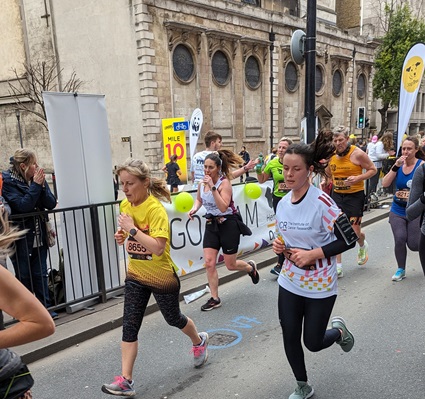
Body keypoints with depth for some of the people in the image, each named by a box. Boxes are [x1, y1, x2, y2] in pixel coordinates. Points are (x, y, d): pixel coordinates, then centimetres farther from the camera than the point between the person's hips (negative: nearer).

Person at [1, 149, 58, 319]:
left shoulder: (37, 178, 4)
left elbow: (51, 204, -3)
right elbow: (23, 205, -22)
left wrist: (41, 185, -16)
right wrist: (36, 185, -20)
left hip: (39, 236, 4)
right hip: (21, 239, -4)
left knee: (40, 274, 9)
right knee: (23, 276, 8)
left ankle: (44, 307, 18)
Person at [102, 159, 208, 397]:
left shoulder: (155, 209, -25)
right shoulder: (125, 205, -2)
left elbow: (158, 247, -34)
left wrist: (132, 229, -32)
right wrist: (121, 235, -4)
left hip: (162, 276, -6)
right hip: (136, 276, 6)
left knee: (173, 319, 16)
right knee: (130, 325, 1)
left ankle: (199, 342, 47)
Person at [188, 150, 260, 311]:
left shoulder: (224, 182, -18)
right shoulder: (202, 182, 0)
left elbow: (223, 207, -30)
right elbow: (199, 199, 19)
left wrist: (213, 187, -34)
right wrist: (194, 208, -3)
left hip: (228, 224, -5)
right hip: (211, 224, 5)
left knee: (230, 265, 6)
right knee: (209, 263, -2)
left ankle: (251, 267, 39)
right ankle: (215, 299, 13)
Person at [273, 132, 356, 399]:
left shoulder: (322, 202, -22)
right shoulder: (282, 203, -2)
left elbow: (348, 239, -20)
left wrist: (312, 254, -25)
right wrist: (280, 245, -8)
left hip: (320, 285, -5)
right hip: (289, 282, 6)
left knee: (313, 343, 8)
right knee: (290, 339, 12)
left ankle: (339, 330, 43)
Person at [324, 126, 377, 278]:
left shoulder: (357, 153, -12)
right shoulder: (331, 155, 2)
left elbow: (373, 169, -5)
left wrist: (358, 178, -20)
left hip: (355, 196, -4)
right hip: (337, 195, 4)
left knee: (354, 232, -2)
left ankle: (362, 245, 38)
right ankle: (338, 267, 9)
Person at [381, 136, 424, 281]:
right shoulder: (399, 165, 2)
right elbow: (385, 184, -8)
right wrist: (396, 166, -15)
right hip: (397, 211, 2)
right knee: (399, 239, -13)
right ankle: (401, 269, 10)